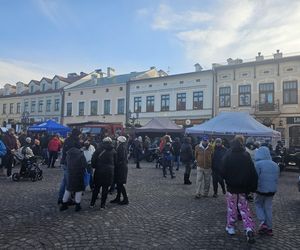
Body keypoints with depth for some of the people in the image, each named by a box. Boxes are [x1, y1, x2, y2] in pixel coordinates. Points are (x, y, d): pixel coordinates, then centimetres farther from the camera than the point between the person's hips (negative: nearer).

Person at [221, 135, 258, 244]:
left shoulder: (228, 155, -10)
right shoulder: (246, 155, -5)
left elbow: (223, 171, -10)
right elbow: (253, 173, -4)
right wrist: (252, 187, 4)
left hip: (231, 186, -1)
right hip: (243, 187, 2)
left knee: (231, 207, 13)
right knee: (244, 208, 12)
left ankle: (230, 226, 23)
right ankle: (249, 229, 3)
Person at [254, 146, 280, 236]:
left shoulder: (258, 164, -16)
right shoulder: (275, 165, 5)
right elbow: (277, 179, 13)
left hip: (261, 190, -5)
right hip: (272, 191, 5)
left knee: (258, 205, 16)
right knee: (268, 208, 14)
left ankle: (263, 222, 2)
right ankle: (269, 228, 20)